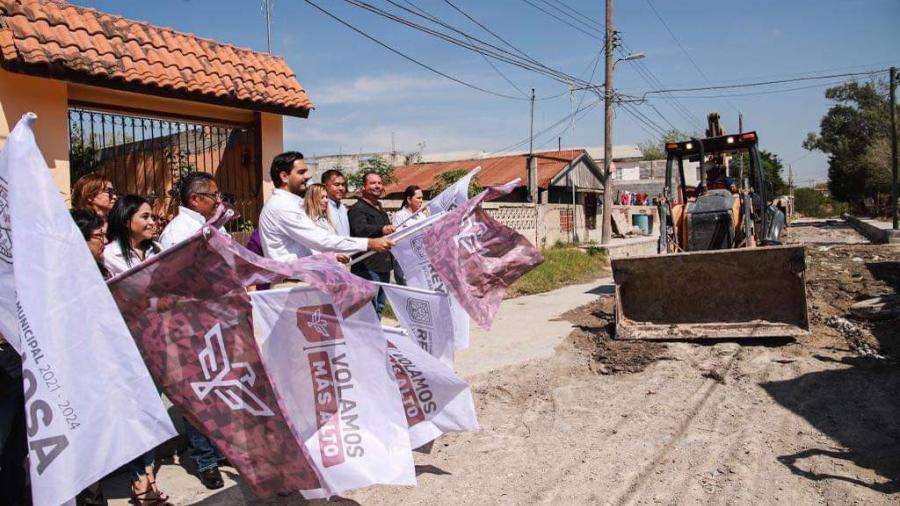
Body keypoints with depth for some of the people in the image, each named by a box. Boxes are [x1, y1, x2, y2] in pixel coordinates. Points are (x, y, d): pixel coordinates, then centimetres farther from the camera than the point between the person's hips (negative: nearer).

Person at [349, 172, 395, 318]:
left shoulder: (381, 210, 22)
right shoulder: (357, 209, -10)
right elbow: (361, 229, -32)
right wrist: (381, 229, -46)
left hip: (384, 266, 9)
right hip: (367, 267, -9)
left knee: (379, 307, 16)